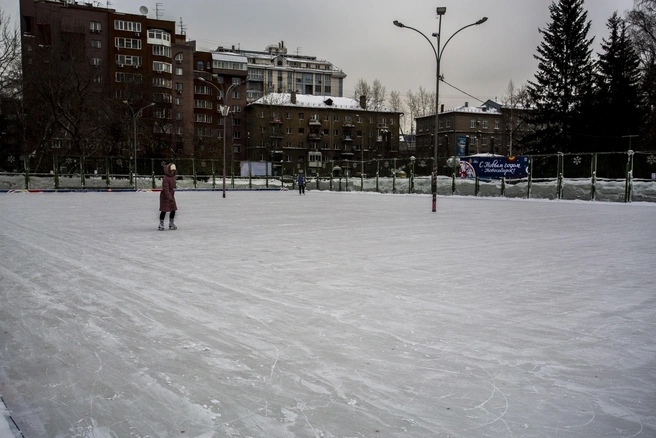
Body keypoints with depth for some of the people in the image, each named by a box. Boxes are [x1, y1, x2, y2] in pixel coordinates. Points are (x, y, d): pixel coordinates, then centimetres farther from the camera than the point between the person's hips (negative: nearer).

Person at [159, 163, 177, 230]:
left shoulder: (173, 177, 6)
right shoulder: (166, 179, -21)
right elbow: (166, 189, -28)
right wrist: (170, 198, -34)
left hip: (171, 196, 8)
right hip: (165, 197, -8)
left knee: (173, 210, 7)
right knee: (164, 211, -2)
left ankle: (171, 224, 22)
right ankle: (161, 224, 12)